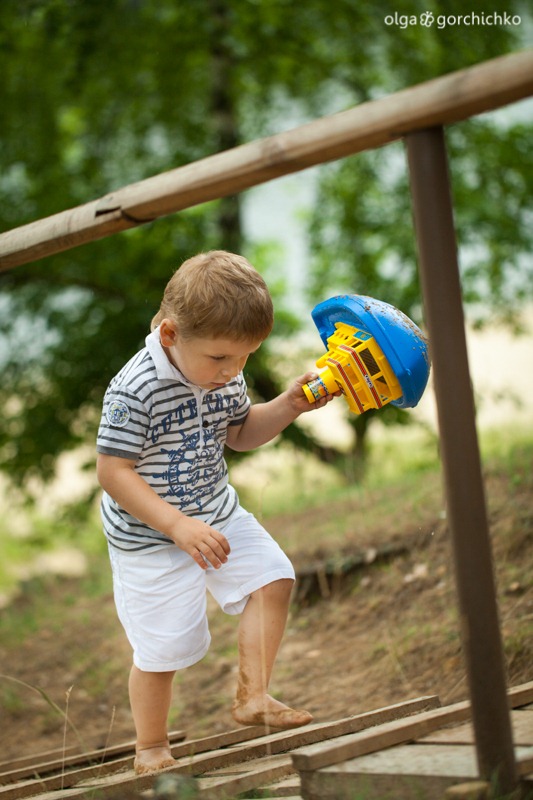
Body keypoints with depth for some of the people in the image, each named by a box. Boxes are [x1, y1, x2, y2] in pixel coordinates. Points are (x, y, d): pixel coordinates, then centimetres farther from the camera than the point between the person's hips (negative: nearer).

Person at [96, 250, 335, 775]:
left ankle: (253, 695, 11)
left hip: (216, 514, 7)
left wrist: (288, 406, -5)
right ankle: (150, 749, 19)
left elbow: (240, 433, 13)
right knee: (163, 645, -2)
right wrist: (178, 525, -30)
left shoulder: (223, 375, -4)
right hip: (150, 538, -7)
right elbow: (112, 473, -25)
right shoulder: (134, 392, -28)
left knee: (272, 578, -2)